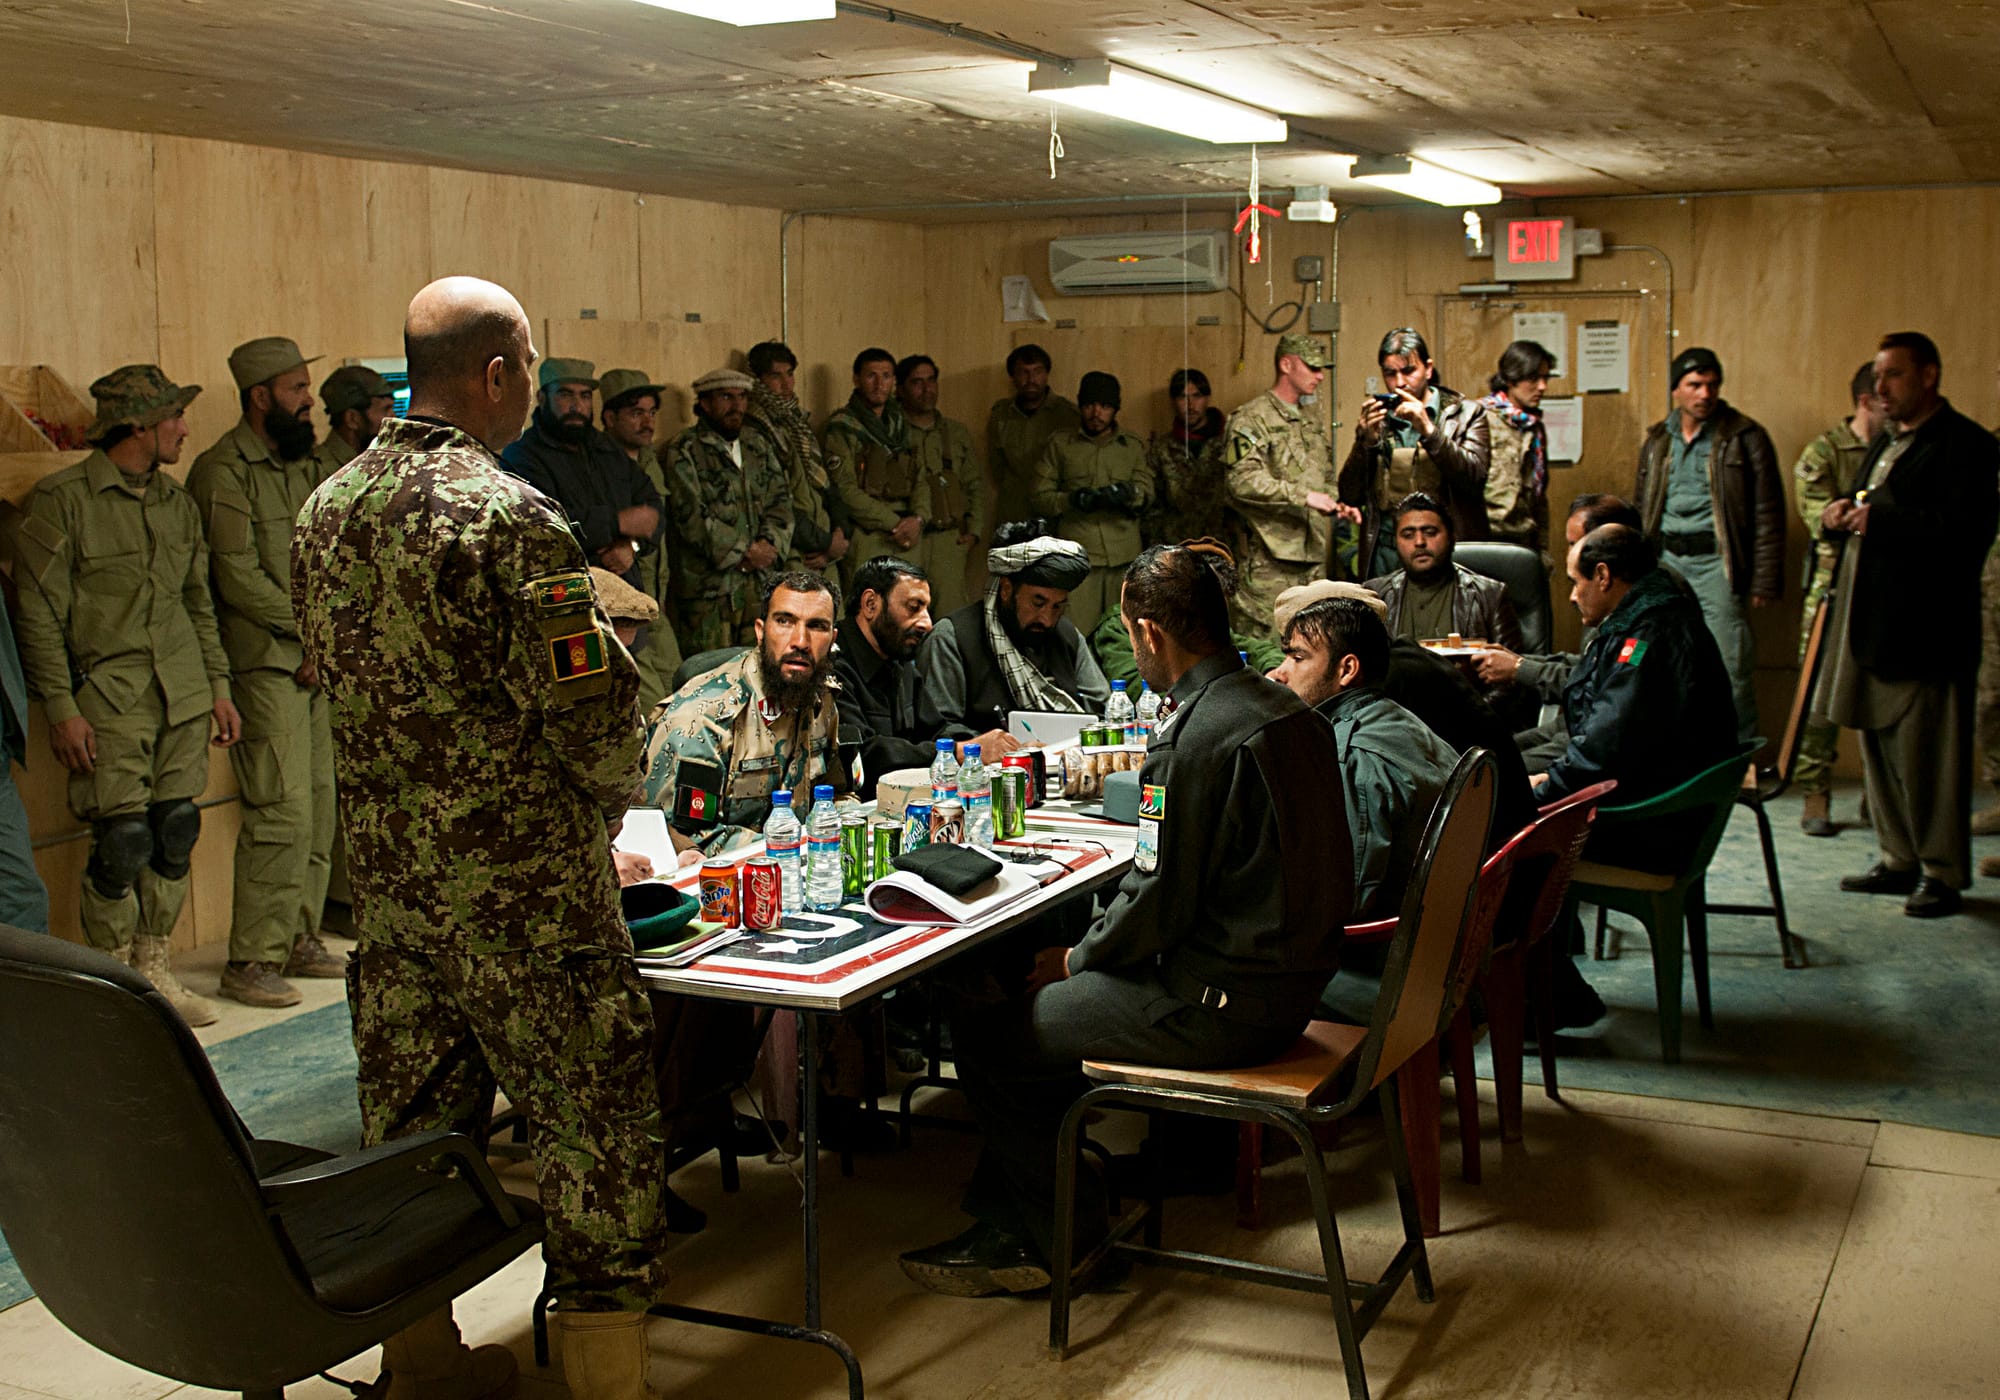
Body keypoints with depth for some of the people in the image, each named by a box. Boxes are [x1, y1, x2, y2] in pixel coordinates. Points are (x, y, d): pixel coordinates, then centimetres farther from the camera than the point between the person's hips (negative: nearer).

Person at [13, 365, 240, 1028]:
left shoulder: (177, 501, 14)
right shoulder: (61, 500, -6)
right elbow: (38, 613, -7)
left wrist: (218, 686, 16)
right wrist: (62, 708, -11)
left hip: (183, 697, 6)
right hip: (109, 700, -6)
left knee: (175, 831, 6)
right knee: (123, 838, -7)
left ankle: (154, 969, 21)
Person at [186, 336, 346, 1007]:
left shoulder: (305, 464, 18)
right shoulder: (224, 470, -8)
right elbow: (239, 578, -14)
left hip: (316, 659, 8)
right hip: (265, 663, -8)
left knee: (319, 805, 9)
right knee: (282, 812, -11)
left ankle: (299, 938, 20)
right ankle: (251, 962, -5)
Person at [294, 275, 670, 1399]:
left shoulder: (329, 508, 6)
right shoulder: (510, 516, -18)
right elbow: (593, 708, -18)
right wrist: (603, 812, 1)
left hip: (385, 868, 8)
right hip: (520, 882, -8)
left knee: (413, 1116, 18)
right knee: (598, 1130, 3)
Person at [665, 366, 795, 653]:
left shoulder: (758, 446, 18)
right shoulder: (685, 452, -2)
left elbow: (780, 499, 13)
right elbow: (691, 516, -11)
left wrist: (769, 544, -6)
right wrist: (743, 552, -12)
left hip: (762, 578, 5)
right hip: (709, 584, -5)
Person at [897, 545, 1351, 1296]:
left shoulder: (1192, 740, -23)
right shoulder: (1289, 711, 8)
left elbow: (1158, 902, -21)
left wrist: (1076, 959, 0)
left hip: (1218, 1005, -10)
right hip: (1286, 981, 10)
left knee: (984, 1032, 0)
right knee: (1037, 996, 21)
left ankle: (1069, 1240, 15)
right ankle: (1008, 1225, 25)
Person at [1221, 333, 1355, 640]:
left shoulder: (1315, 421, 21)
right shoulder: (1251, 419, -7)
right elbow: (1241, 481, -20)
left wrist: (1338, 506, 9)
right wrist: (1304, 497, -22)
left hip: (1315, 557, 8)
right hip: (1269, 561, -8)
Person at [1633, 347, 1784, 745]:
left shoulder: (1744, 437, -1)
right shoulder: (1658, 441, 14)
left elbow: (1768, 515, -3)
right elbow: (1640, 509, 21)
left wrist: (1765, 581, -8)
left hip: (1716, 560, -5)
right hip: (1666, 560, 5)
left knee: (1729, 666, -8)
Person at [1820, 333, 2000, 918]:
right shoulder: (1887, 443, 20)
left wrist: (1877, 519, -21)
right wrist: (1844, 515, 4)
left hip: (1925, 626, -9)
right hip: (1872, 622, 9)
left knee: (1928, 754, -4)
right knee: (1881, 749, 13)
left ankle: (1942, 873, 5)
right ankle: (1899, 860, 23)